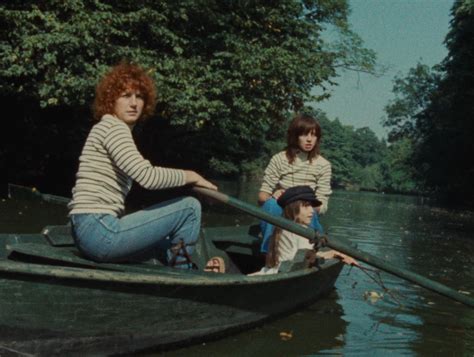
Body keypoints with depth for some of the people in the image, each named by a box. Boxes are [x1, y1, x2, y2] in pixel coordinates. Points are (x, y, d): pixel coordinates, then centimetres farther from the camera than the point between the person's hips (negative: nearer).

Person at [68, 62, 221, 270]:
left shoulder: (105, 129, 20)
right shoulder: (113, 127, -10)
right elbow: (148, 177, -22)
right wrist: (190, 176, -9)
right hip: (99, 232, -10)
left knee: (170, 241, 28)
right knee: (190, 207, -8)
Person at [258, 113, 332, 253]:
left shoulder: (323, 165, 0)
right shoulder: (279, 159, -1)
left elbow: (322, 206, -2)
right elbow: (262, 195, -1)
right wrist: (273, 197, -25)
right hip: (278, 216, 0)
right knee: (272, 204, -34)